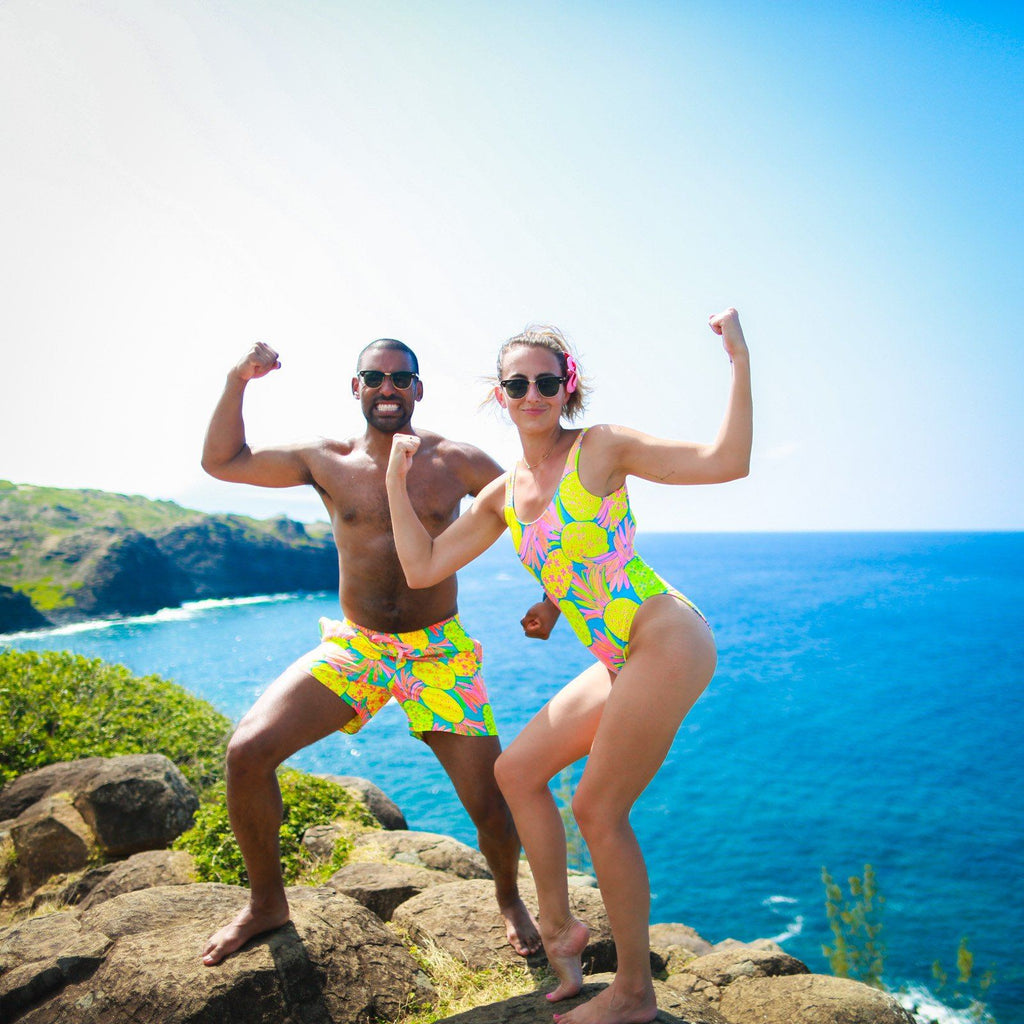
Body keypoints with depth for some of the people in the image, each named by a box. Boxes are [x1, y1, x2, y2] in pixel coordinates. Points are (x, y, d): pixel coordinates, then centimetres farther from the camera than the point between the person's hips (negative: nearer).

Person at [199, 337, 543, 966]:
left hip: (439, 654, -1)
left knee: (490, 803, -6)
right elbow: (221, 462, 7)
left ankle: (509, 899, 29)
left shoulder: (456, 462, -3)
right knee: (247, 752, -14)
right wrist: (237, 382, -5)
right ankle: (267, 903, 12)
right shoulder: (328, 462, 1)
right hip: (351, 648, 2)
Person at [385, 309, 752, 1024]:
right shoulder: (503, 496, 12)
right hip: (620, 663, 8)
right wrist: (397, 481, 9)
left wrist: (740, 360, -16)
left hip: (667, 643, -7)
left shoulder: (600, 449, -6)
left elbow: (727, 462, -12)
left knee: (599, 812, -2)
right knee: (516, 770, 13)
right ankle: (559, 926, 32)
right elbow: (422, 569, 7)